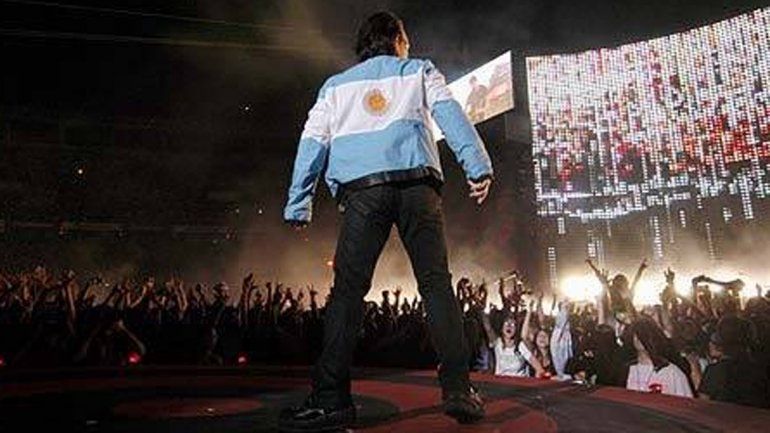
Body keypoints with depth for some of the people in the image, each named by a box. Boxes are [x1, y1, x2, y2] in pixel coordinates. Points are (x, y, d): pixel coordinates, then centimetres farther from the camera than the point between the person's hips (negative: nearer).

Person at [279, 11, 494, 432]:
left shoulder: (336, 85, 27)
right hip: (416, 184, 0)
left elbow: (312, 143, 15)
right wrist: (478, 167, -4)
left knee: (347, 290, -3)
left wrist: (298, 205, 12)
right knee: (436, 284, 0)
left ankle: (331, 399, -7)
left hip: (361, 190, 1)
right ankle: (457, 390, -4)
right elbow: (451, 114, 6)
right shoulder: (419, 71, 24)